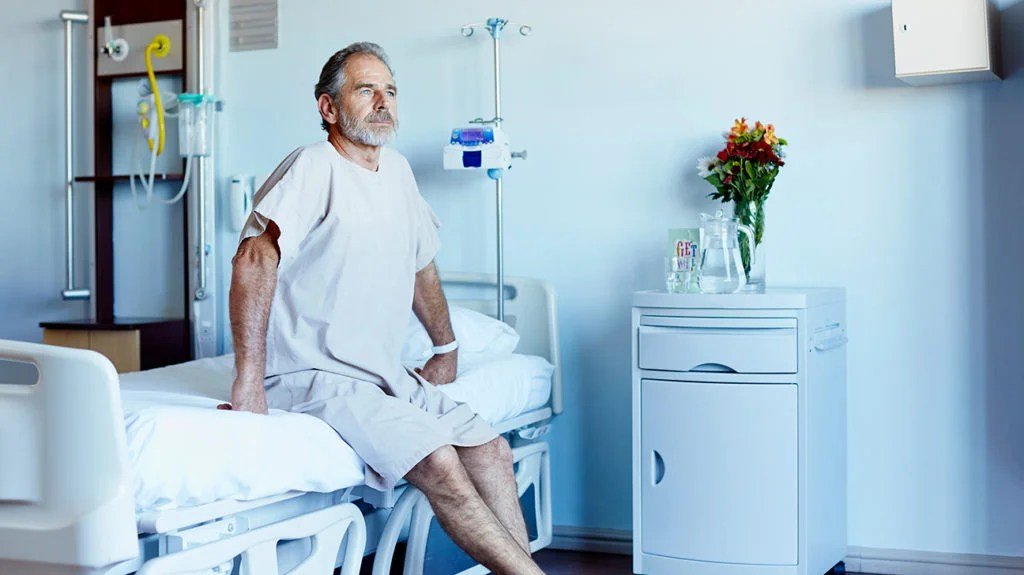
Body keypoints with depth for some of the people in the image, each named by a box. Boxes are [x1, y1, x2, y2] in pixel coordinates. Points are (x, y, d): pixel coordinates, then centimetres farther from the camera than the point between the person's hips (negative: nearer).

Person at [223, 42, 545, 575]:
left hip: (387, 376, 8)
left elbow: (421, 266, 26)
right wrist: (248, 381, -33)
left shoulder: (397, 170, 12)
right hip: (316, 374, -8)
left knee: (491, 450, -6)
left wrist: (447, 348, 28)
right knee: (437, 461, -23)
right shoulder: (313, 166, -13)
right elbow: (254, 258, -27)